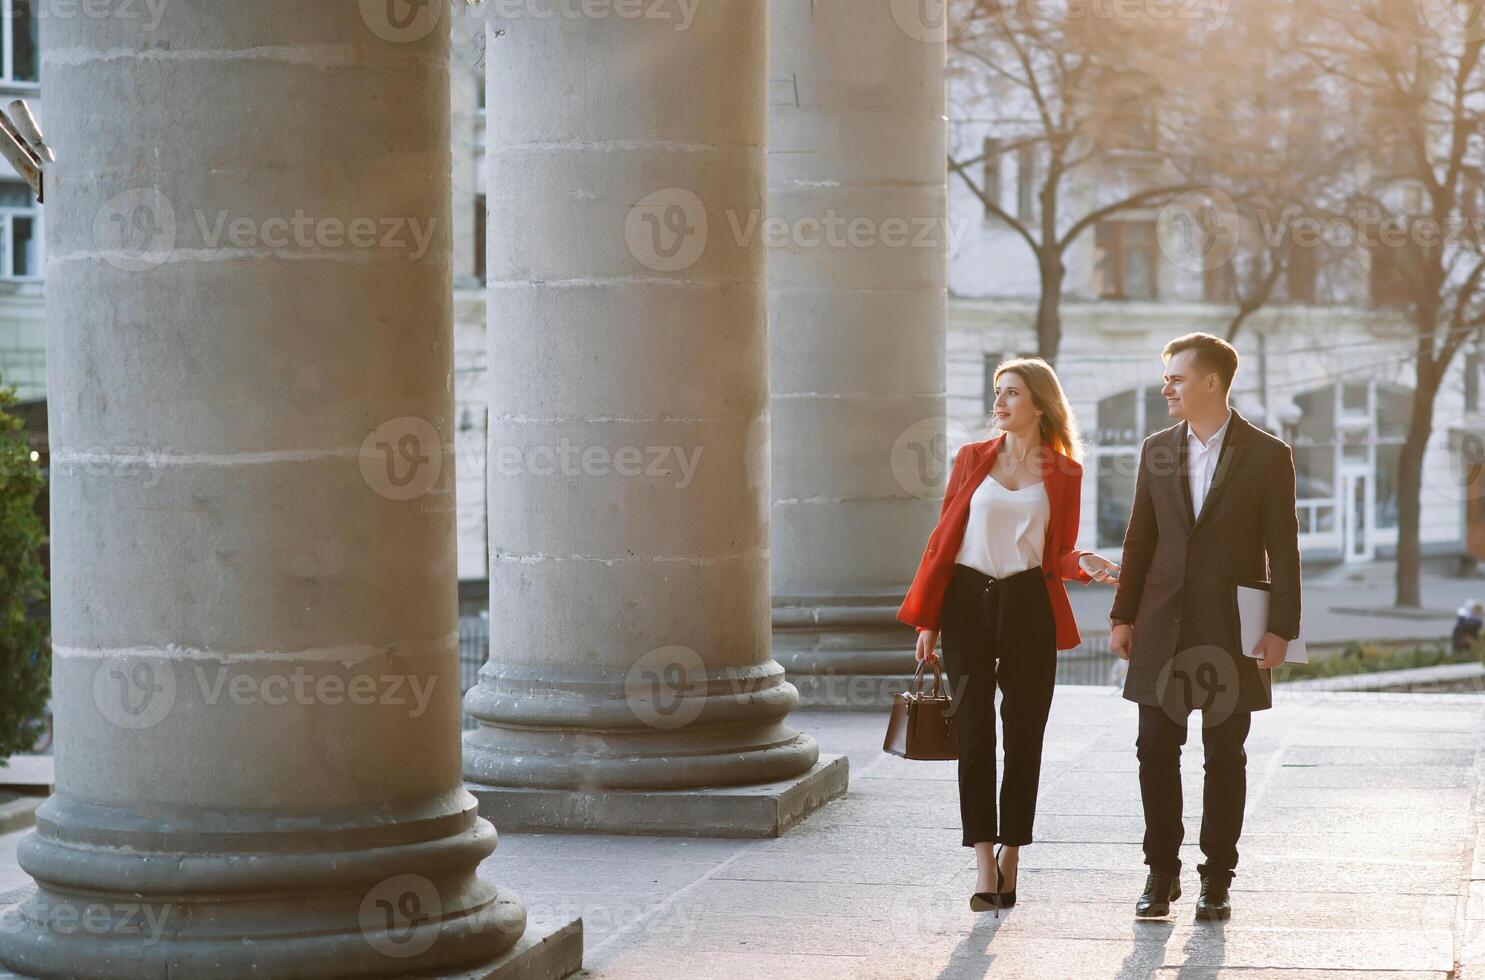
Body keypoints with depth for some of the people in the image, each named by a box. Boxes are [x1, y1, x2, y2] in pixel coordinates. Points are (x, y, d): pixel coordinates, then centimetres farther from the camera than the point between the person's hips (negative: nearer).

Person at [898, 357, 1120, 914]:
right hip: (967, 603, 0)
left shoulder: (1064, 474, 6)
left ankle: (1010, 856, 15)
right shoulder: (973, 459, 7)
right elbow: (944, 538, 8)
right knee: (974, 732, -6)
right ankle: (984, 865, -6)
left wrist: (1084, 564, -15)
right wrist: (926, 621, 4)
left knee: (1023, 735, 3)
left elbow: (1057, 554, 9)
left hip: (1030, 609, 0)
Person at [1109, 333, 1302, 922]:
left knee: (1225, 758, 3)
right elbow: (1140, 539, 12)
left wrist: (1281, 629, -10)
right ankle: (1162, 873, 11)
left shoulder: (1267, 456, -3)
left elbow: (1283, 549, -4)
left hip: (1231, 629, -3)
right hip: (1164, 626, 3)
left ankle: (1217, 879, 12)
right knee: (1156, 751, 1)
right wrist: (1123, 615, 7)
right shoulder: (1157, 451, 9)